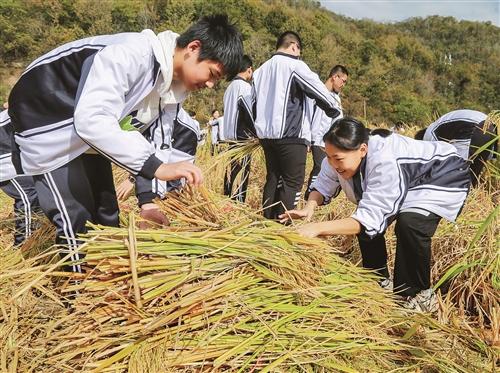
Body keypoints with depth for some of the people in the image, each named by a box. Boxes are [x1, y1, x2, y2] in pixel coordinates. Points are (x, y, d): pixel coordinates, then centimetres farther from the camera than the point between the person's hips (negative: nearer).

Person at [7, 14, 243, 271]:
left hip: (86, 132, 8)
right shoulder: (131, 54, -32)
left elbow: (134, 132, 1)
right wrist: (157, 167, -44)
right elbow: (92, 120, -41)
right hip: (43, 113, -8)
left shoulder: (173, 82, -5)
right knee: (76, 223, -10)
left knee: (107, 217, 9)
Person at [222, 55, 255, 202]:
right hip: (243, 136, -8)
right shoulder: (245, 87, -12)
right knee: (243, 171, -6)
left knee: (232, 169, 13)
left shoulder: (230, 87, 14)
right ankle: (239, 202, -5)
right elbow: (251, 113, -14)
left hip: (230, 135, 9)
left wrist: (229, 134, 17)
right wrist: (258, 133, -4)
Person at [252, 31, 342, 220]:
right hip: (290, 135, -7)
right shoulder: (295, 65, -6)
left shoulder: (261, 70, 17)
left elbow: (253, 102, 20)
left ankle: (268, 222, 15)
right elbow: (320, 91, -2)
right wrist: (335, 111, 14)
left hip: (266, 135, 8)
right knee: (292, 182, -3)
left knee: (273, 179, 13)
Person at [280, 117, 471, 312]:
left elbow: (371, 217, -42)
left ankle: (419, 295, -9)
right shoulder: (340, 156, -20)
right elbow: (323, 186, -7)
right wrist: (310, 207, -29)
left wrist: (318, 228, -48)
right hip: (409, 180, 7)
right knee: (364, 223, -6)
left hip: (442, 178, -7)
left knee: (410, 223, -32)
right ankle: (380, 281, 17)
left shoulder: (384, 161, -42)